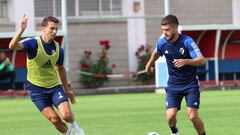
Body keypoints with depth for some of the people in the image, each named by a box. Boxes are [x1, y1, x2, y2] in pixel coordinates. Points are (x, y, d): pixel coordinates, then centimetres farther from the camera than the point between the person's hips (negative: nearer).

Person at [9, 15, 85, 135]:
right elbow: (13, 46, -35)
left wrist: (67, 89, 23)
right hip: (37, 89, -3)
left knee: (67, 115, -15)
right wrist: (21, 30, -51)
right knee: (54, 118, -11)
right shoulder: (33, 43, -17)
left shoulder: (58, 49, -3)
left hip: (55, 86, 3)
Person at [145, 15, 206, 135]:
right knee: (170, 116, -11)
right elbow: (156, 53, 19)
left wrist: (185, 61, -41)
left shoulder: (187, 42, -19)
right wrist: (149, 64, 36)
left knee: (193, 116, -14)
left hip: (190, 84, -3)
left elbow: (201, 60, -24)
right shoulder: (162, 42, -6)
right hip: (173, 84, 3)